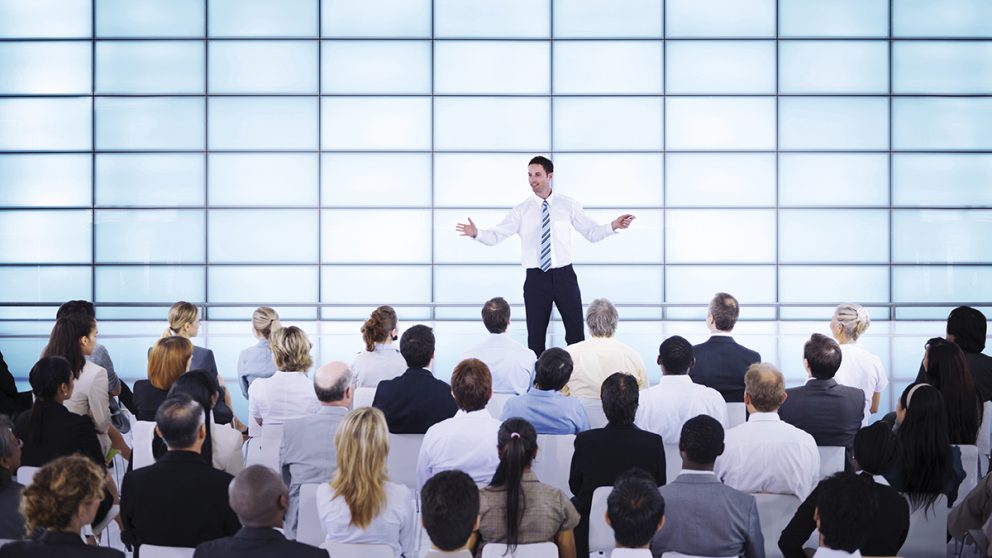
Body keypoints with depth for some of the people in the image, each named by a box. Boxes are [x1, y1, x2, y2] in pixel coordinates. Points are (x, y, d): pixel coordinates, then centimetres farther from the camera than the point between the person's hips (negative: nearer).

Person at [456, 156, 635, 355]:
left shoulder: (568, 205, 5)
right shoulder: (521, 211, 3)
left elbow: (592, 232, 5)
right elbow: (495, 236, -3)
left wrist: (613, 226, -13)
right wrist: (477, 233, -22)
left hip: (565, 276, 0)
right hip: (536, 278, 0)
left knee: (576, 333, 3)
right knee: (535, 336, 5)